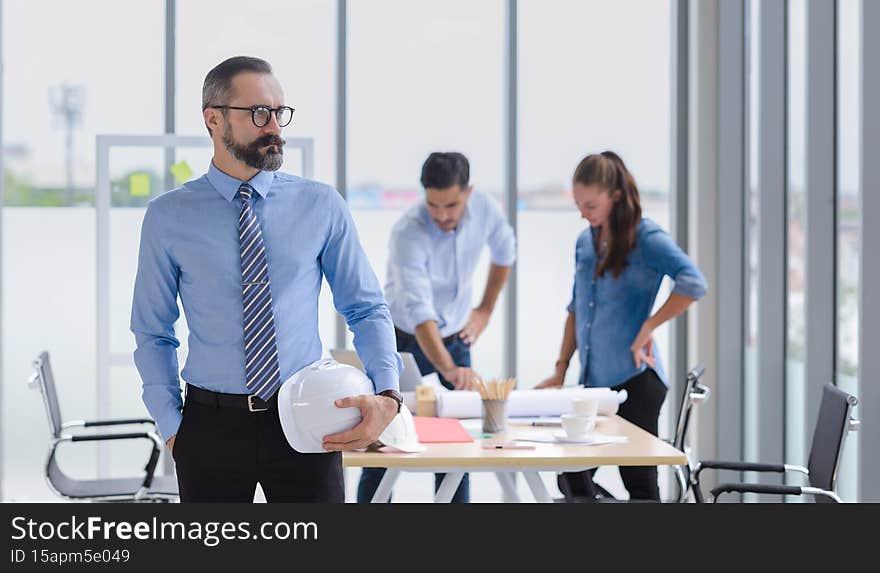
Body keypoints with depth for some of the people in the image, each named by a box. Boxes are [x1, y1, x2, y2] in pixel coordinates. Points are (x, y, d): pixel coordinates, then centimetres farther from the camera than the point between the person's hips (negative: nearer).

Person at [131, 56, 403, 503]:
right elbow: (153, 334, 5)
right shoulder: (168, 217, -1)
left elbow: (366, 308, 3)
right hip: (211, 427, 0)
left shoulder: (321, 206, 0)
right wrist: (171, 426, -5)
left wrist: (387, 394, -13)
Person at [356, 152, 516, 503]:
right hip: (405, 342, -4)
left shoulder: (484, 208, -13)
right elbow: (419, 310, -42)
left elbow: (504, 251, 11)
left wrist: (485, 309, 10)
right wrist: (448, 369, -54)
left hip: (455, 340, 5)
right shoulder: (409, 232, -30)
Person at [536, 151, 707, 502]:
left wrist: (648, 327, -19)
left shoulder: (645, 237, -10)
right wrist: (561, 370, 14)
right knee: (571, 480, 9)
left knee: (639, 484, -2)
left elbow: (693, 284, -24)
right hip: (593, 382, 7)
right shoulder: (585, 242, 11)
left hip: (634, 380, -7)